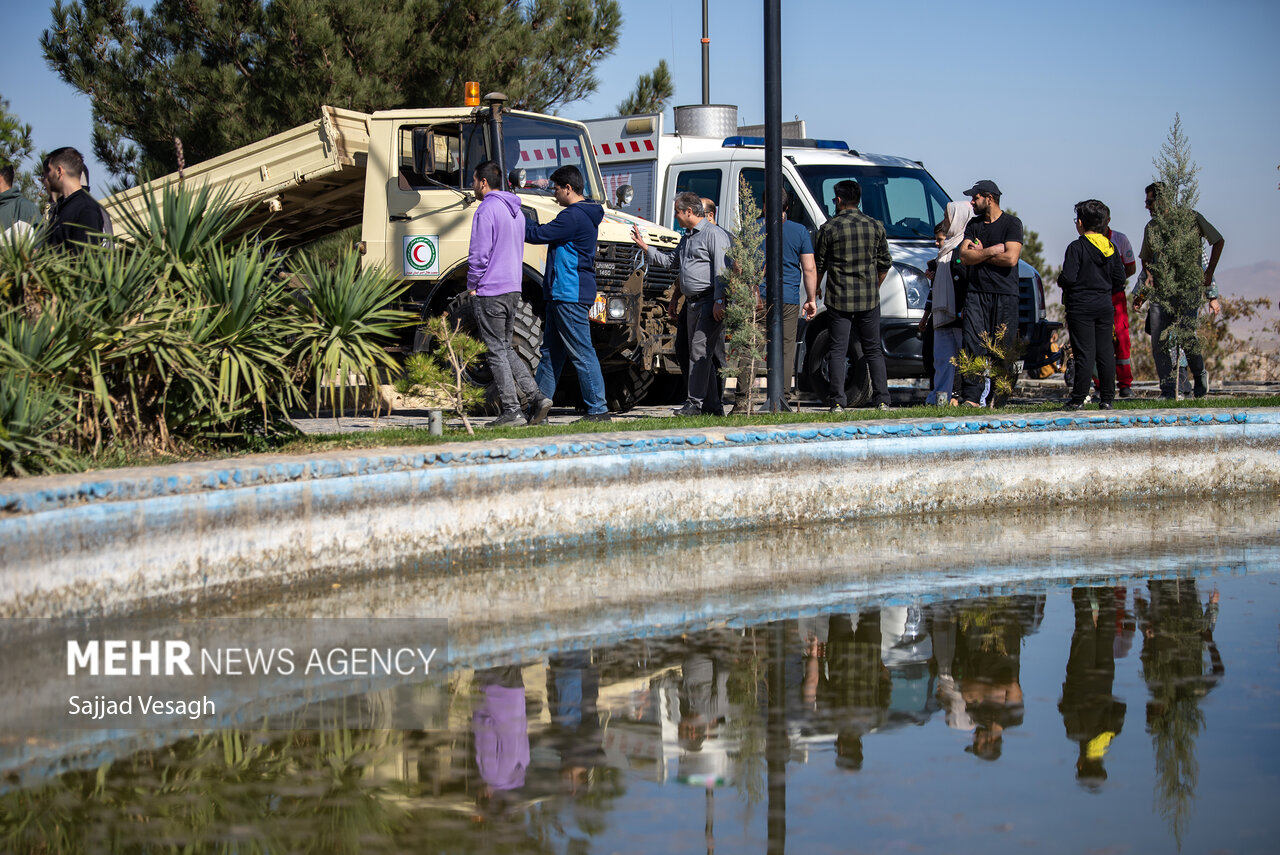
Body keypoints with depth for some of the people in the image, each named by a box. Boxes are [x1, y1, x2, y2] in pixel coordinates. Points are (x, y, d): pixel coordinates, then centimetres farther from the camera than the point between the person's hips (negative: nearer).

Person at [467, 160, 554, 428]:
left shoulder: (487, 210, -13)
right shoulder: (516, 211, 15)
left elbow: (479, 255, -17)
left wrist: (472, 285, -4)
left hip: (491, 291, -9)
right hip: (513, 289, 9)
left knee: (496, 351, -3)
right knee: (505, 349, 15)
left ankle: (511, 410, -4)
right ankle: (536, 397, 3)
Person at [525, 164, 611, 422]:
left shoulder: (574, 216, -17)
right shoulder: (584, 214, 17)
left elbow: (540, 234, -15)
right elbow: (548, 234, 19)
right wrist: (520, 224, 15)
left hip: (570, 295, -11)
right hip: (562, 294, 11)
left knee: (581, 353, -9)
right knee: (550, 351, 14)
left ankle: (598, 410, -7)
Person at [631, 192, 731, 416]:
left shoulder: (713, 234, -9)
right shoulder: (687, 236, 20)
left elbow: (721, 270, -16)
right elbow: (670, 260, 34)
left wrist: (719, 301, -22)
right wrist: (644, 246, 30)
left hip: (710, 303, -10)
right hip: (692, 303, 10)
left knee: (700, 350, -12)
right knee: (700, 353, 9)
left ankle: (695, 402, -12)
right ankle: (712, 405, 13)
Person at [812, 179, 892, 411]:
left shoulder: (829, 228, -5)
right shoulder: (875, 226, 3)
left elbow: (818, 267, 1)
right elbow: (885, 264, 11)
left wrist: (812, 297, 10)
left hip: (839, 299, -2)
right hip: (869, 300, 2)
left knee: (838, 350, 2)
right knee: (873, 350, 11)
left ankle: (838, 402, -4)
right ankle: (882, 400, 6)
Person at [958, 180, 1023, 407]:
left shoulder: (1012, 224, 0)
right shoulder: (973, 225, 16)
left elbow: (1011, 258, -12)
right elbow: (964, 256, 4)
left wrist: (980, 254, -2)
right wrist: (991, 251, -8)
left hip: (1005, 295, -4)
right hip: (977, 292, 4)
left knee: (1002, 349, -3)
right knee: (973, 345, -8)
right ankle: (971, 397, -12)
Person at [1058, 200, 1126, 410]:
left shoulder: (1077, 247, -11)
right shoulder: (1110, 248, 6)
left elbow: (1068, 278, -17)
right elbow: (1119, 280, 6)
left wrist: (1060, 281, 5)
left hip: (1081, 307, -5)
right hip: (1105, 306, 5)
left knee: (1085, 353, -5)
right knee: (1105, 352, 7)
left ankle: (1078, 399, -2)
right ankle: (1107, 398, 8)